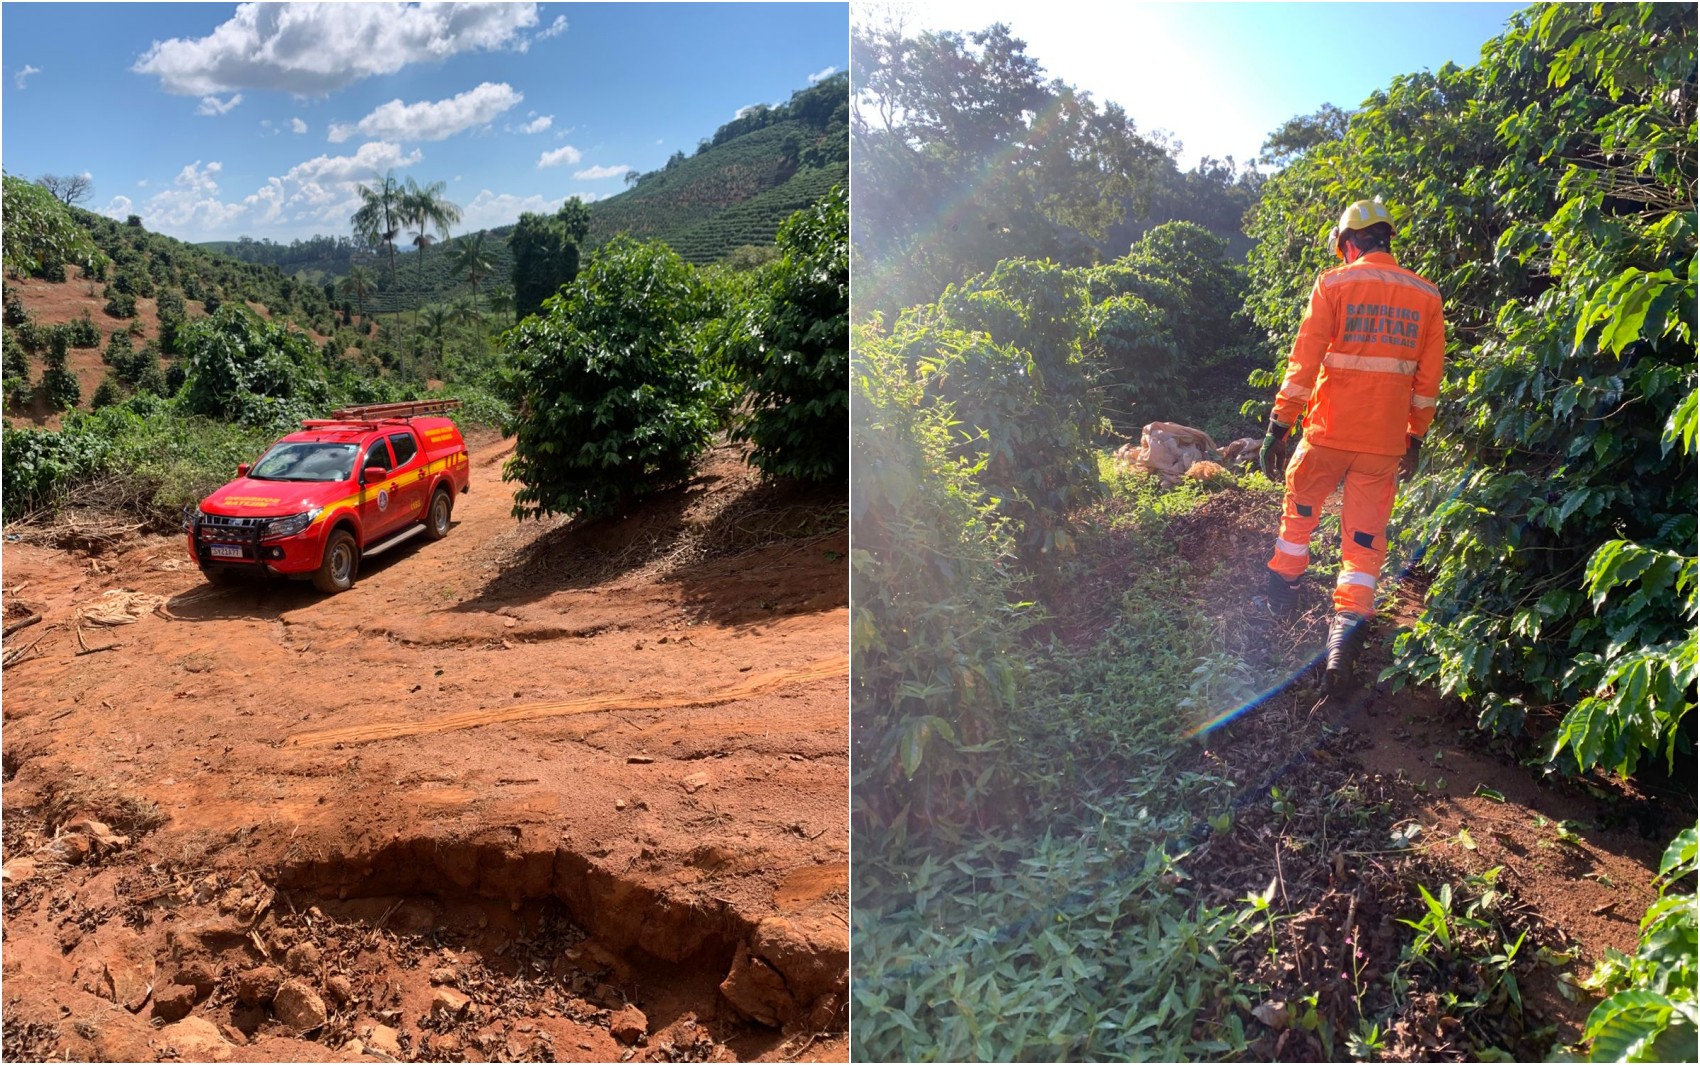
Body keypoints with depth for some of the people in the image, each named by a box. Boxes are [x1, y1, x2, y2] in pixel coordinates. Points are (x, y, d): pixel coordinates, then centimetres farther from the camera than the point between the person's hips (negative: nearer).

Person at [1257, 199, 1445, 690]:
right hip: (1385, 441, 2)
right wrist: (1416, 438, 18)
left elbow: (1303, 362, -11)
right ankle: (1348, 626, -2)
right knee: (1366, 536, 6)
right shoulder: (1426, 296, 5)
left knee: (1300, 505, 22)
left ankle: (1283, 591, 32)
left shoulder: (1334, 284, -6)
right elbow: (1428, 380, 8)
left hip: (1330, 430, -2)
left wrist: (1279, 428, -8)